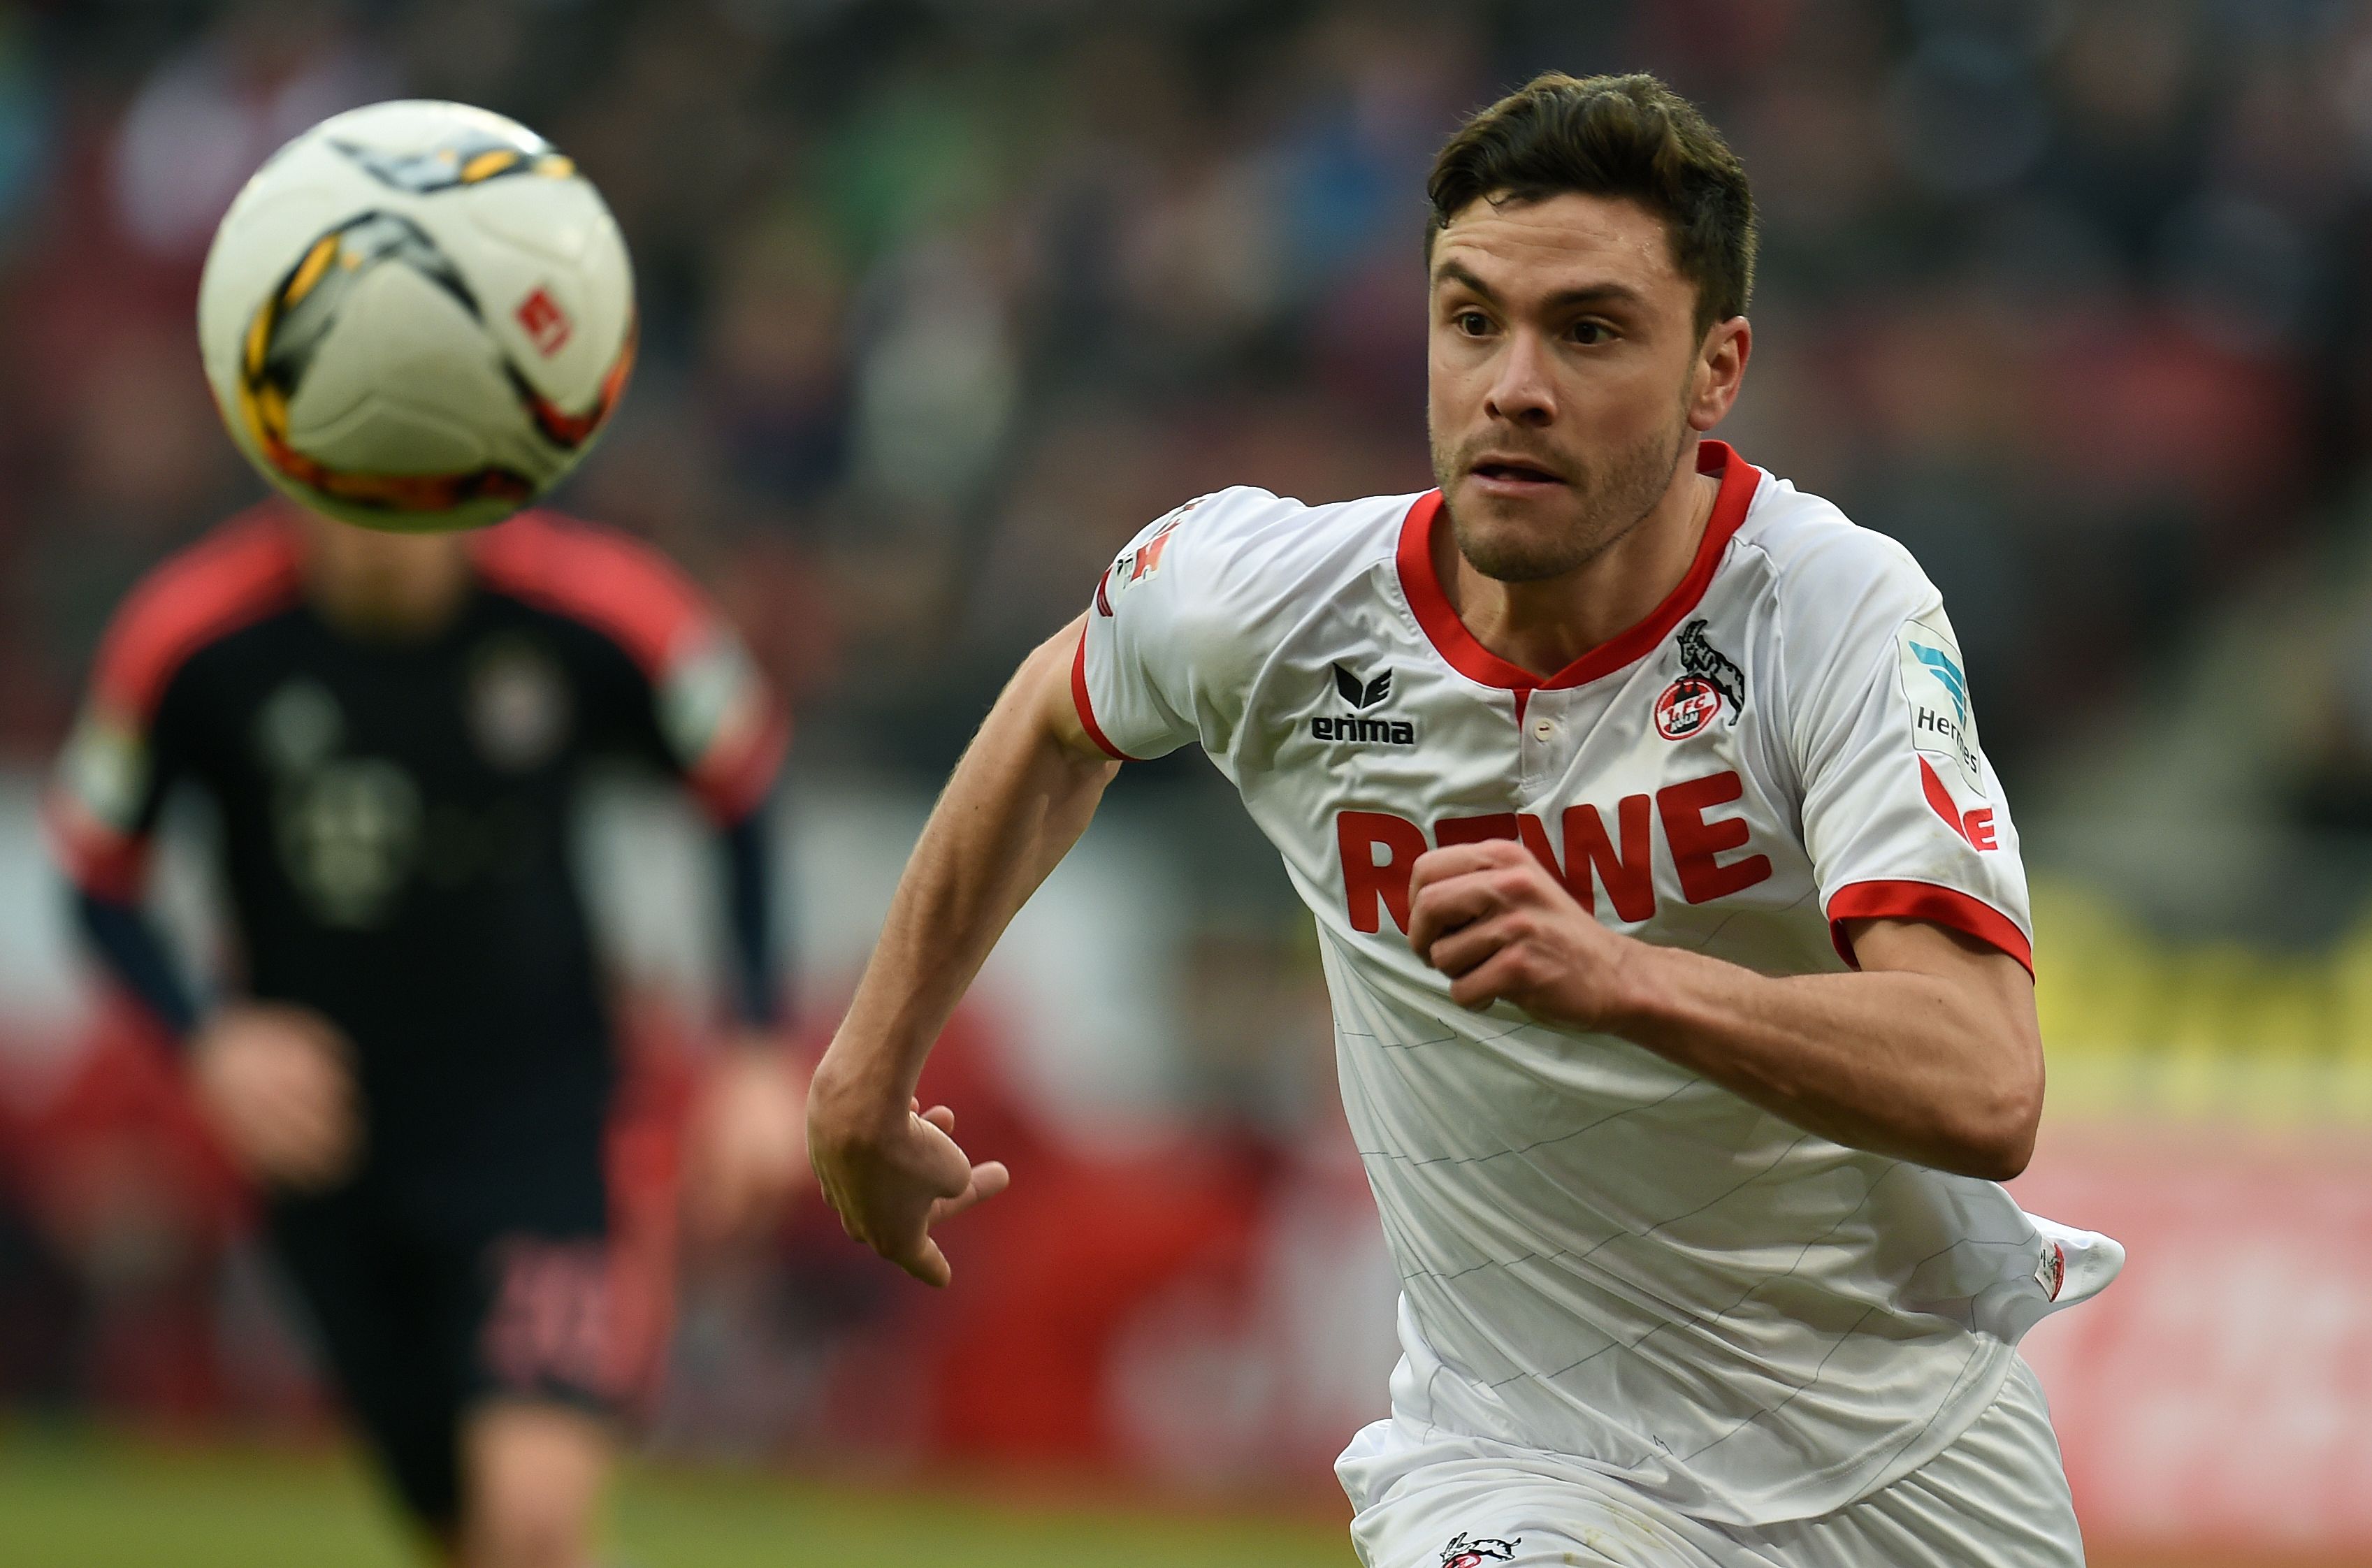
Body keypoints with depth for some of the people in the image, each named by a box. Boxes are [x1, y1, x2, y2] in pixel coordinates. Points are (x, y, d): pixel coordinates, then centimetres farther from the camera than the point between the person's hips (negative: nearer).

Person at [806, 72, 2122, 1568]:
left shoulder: (1839, 611, -20)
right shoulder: (1267, 605, -12)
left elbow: (1984, 1092, -32)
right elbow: (1060, 720, 14)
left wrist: (1619, 977, -46)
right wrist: (866, 1077, 18)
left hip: (1920, 1439, 1)